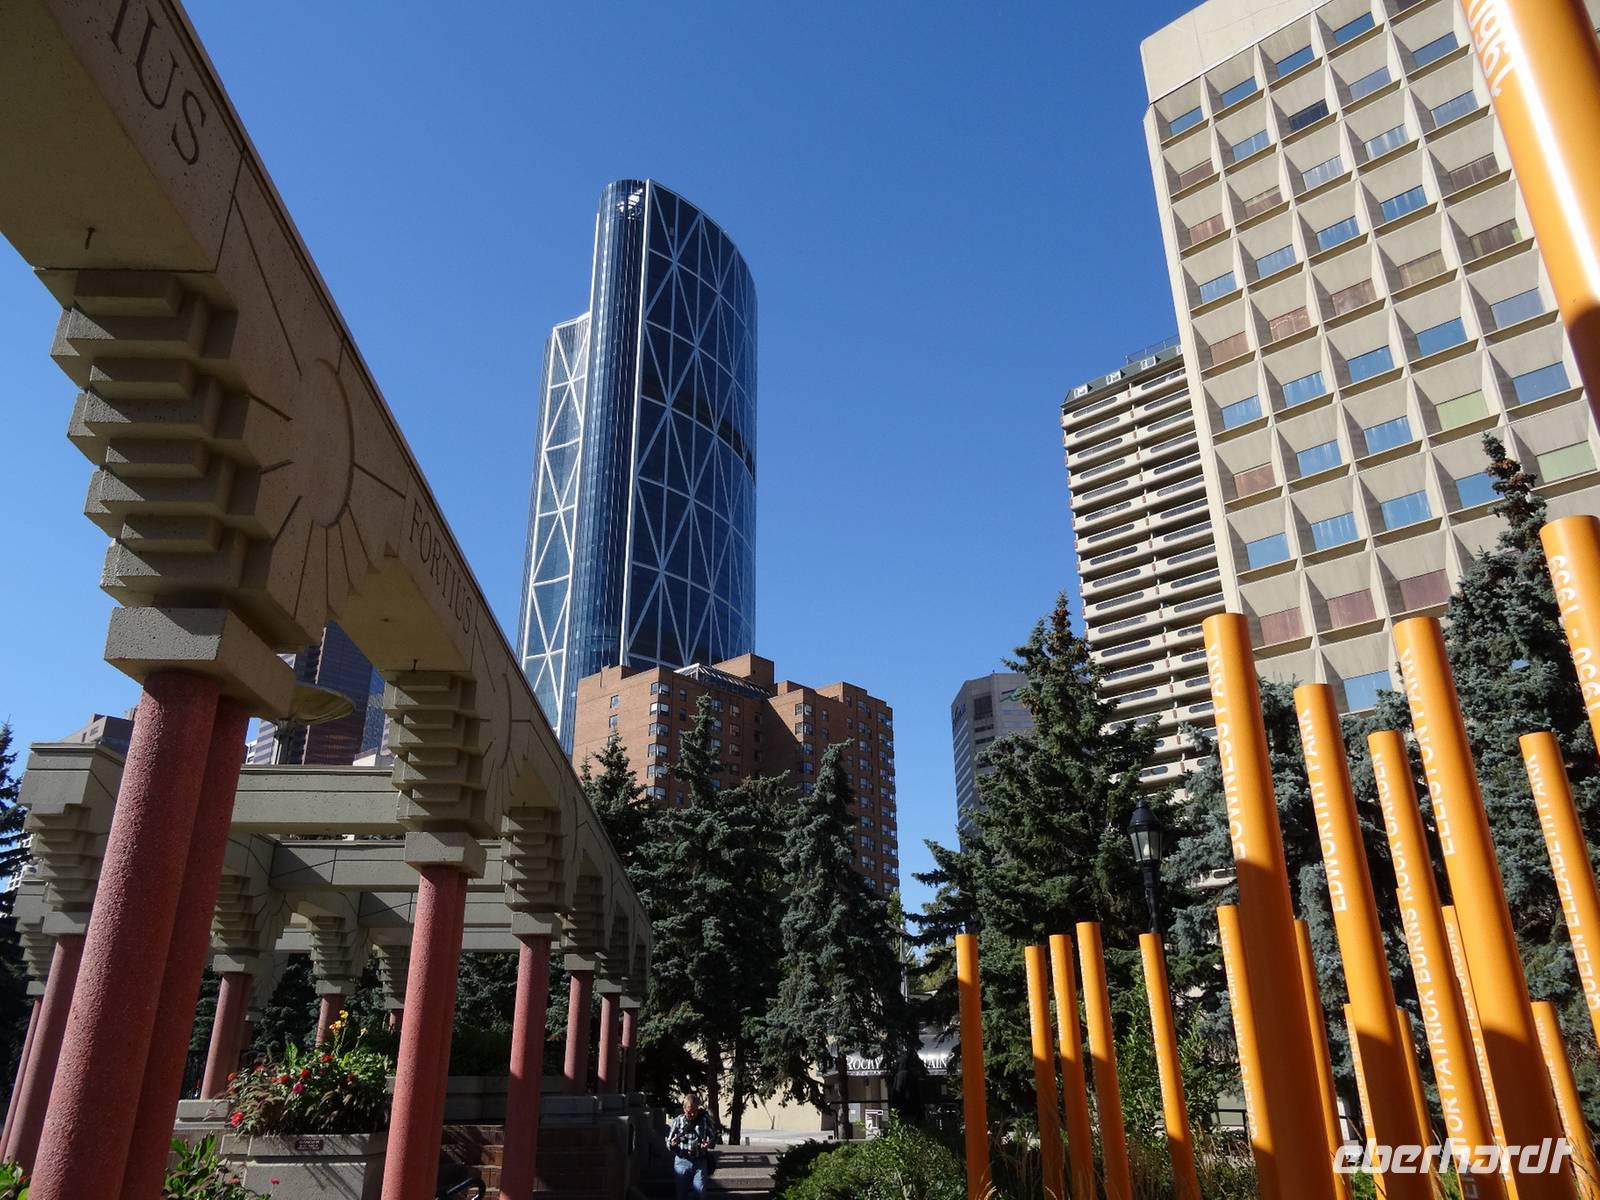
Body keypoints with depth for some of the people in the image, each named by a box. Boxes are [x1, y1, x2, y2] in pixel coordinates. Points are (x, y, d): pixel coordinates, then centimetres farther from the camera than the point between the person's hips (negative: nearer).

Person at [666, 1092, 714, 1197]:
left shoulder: (704, 1120, 0)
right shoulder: (678, 1121, 0)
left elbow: (711, 1138, 4)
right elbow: (669, 1143, 3)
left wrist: (708, 1144, -20)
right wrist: (672, 1144, -22)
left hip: (699, 1162, 0)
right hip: (682, 1161, 0)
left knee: (700, 1191, -6)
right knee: (682, 1193, 7)